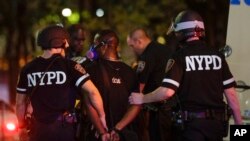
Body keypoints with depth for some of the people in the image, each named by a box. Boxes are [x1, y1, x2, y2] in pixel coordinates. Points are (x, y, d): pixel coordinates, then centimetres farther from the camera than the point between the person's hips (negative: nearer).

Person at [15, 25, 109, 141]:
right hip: (64, 127, -2)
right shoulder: (69, 66, -6)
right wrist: (102, 116, -2)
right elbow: (93, 92, -14)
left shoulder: (27, 69, 4)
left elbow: (20, 103, 11)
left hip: (38, 129, 3)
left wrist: (22, 127, 24)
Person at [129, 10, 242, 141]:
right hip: (217, 121, 4)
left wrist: (142, 99, -1)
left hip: (192, 122, -4)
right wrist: (239, 122, 12)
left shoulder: (180, 56, -7)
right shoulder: (217, 55, 6)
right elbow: (230, 92, 5)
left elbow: (167, 91, -17)